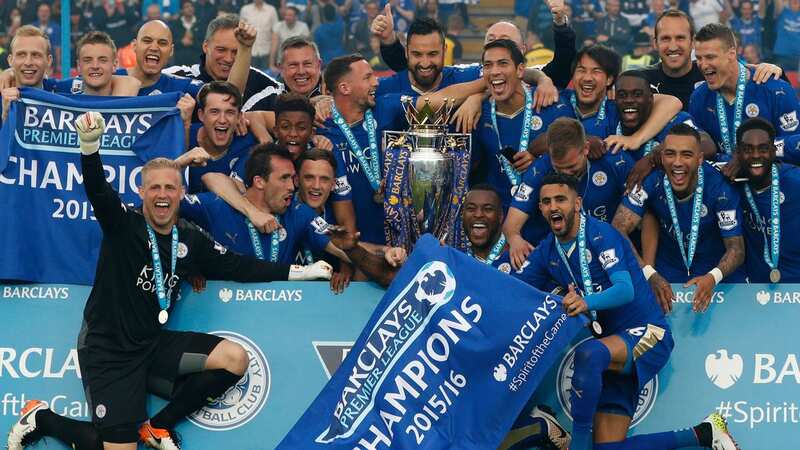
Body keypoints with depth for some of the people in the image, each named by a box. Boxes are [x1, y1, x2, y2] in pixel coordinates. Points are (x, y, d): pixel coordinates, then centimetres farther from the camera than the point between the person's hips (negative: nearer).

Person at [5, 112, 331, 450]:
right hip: (106, 349, -6)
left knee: (235, 359, -7)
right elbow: (97, 190, -28)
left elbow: (236, 266, 12)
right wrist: (90, 145, -48)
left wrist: (299, 272, 10)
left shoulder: (190, 241, 5)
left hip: (152, 345, 6)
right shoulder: (123, 224, -10)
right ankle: (42, 419, 14)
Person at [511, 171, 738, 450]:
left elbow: (626, 290, -27)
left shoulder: (600, 234, -14)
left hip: (647, 333, -8)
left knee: (588, 353, -40)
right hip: (613, 345, 8)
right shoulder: (547, 252, 7)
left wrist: (587, 302, -44)